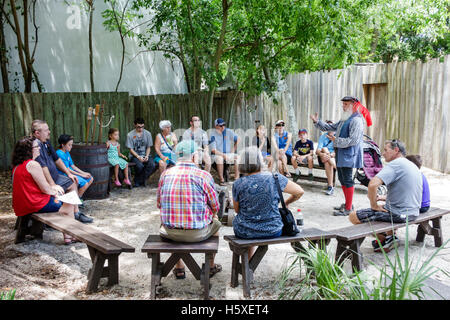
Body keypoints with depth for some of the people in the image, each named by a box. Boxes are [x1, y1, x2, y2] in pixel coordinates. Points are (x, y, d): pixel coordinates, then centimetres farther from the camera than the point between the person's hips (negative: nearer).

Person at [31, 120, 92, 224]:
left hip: (55, 176, 11)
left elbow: (57, 159, 19)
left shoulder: (46, 143, 9)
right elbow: (43, 167, -29)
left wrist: (69, 173, 16)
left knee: (73, 183, 15)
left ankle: (76, 212, 19)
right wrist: (53, 185, -28)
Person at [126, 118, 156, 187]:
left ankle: (139, 181, -7)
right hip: (135, 155, -3)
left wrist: (146, 156, -10)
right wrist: (138, 157, -17)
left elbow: (148, 147, 8)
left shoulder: (148, 134, 6)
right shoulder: (130, 135, -3)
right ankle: (137, 180, -3)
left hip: (145, 155, 3)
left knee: (152, 165, -27)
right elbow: (131, 149, -3)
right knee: (140, 166, -34)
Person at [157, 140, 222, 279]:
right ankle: (211, 266, 42)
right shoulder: (204, 175, -12)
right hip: (197, 233, -2)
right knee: (215, 222, 29)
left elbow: (159, 203, 9)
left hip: (170, 232, 3)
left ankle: (179, 268, 39)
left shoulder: (165, 174, -1)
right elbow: (215, 207, -3)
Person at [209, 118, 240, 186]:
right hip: (216, 155, -3)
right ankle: (221, 180, -30)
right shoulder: (213, 135, -10)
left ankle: (237, 178, -18)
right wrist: (224, 155, -23)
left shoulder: (229, 131, 0)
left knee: (238, 157, -24)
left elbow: (237, 139, 15)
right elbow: (213, 150, -16)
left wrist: (233, 151, 9)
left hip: (228, 154, 3)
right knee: (219, 158, -37)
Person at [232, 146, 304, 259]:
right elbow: (299, 192, -1)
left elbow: (237, 210, 3)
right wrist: (286, 203, 16)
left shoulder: (238, 184, -11)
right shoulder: (275, 179, -12)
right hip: (272, 231, 0)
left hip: (244, 232, 0)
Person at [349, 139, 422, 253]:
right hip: (413, 213, 10)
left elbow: (372, 184, -31)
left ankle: (384, 240, 9)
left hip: (399, 214, -9)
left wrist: (374, 205, -15)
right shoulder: (413, 166, 14)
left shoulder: (394, 164, -16)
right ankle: (391, 236, 20)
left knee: (353, 216, -3)